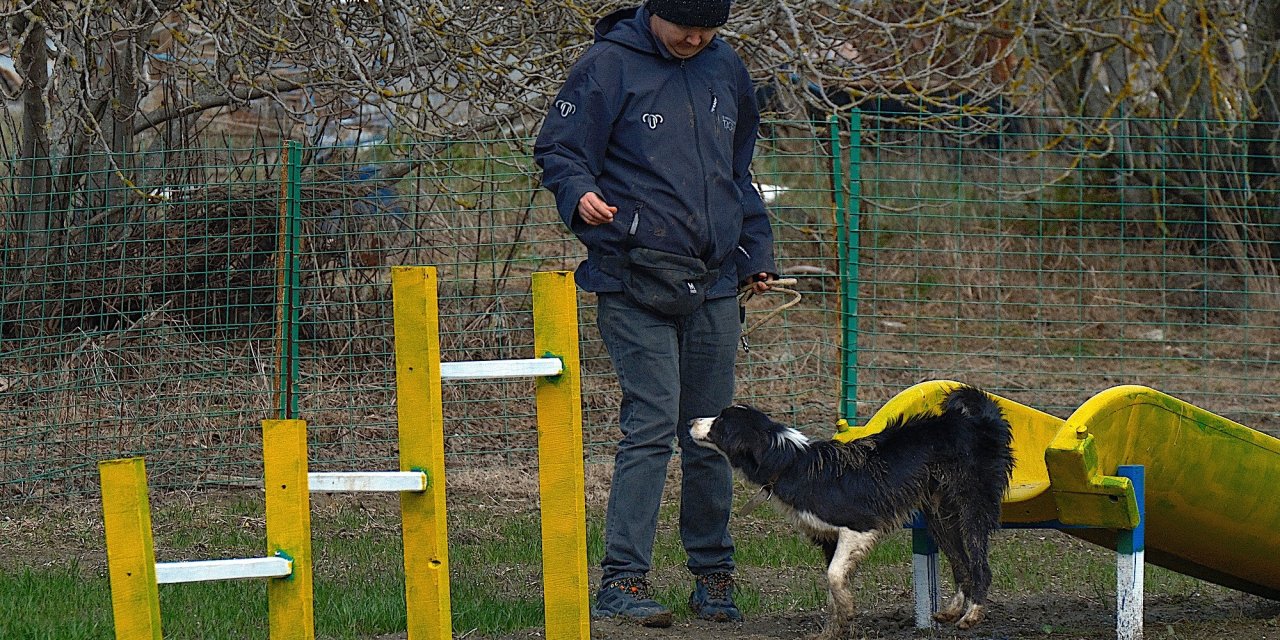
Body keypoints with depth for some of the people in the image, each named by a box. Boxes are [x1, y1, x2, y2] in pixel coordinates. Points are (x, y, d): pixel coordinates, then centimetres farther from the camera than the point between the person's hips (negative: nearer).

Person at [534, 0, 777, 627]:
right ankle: (622, 580, -10)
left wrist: (757, 254, 22)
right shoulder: (609, 66, -4)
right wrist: (579, 194, -25)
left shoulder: (725, 69, 14)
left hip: (712, 286, 6)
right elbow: (558, 149, -5)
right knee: (652, 422, -13)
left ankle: (713, 575, 18)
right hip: (634, 283, -6)